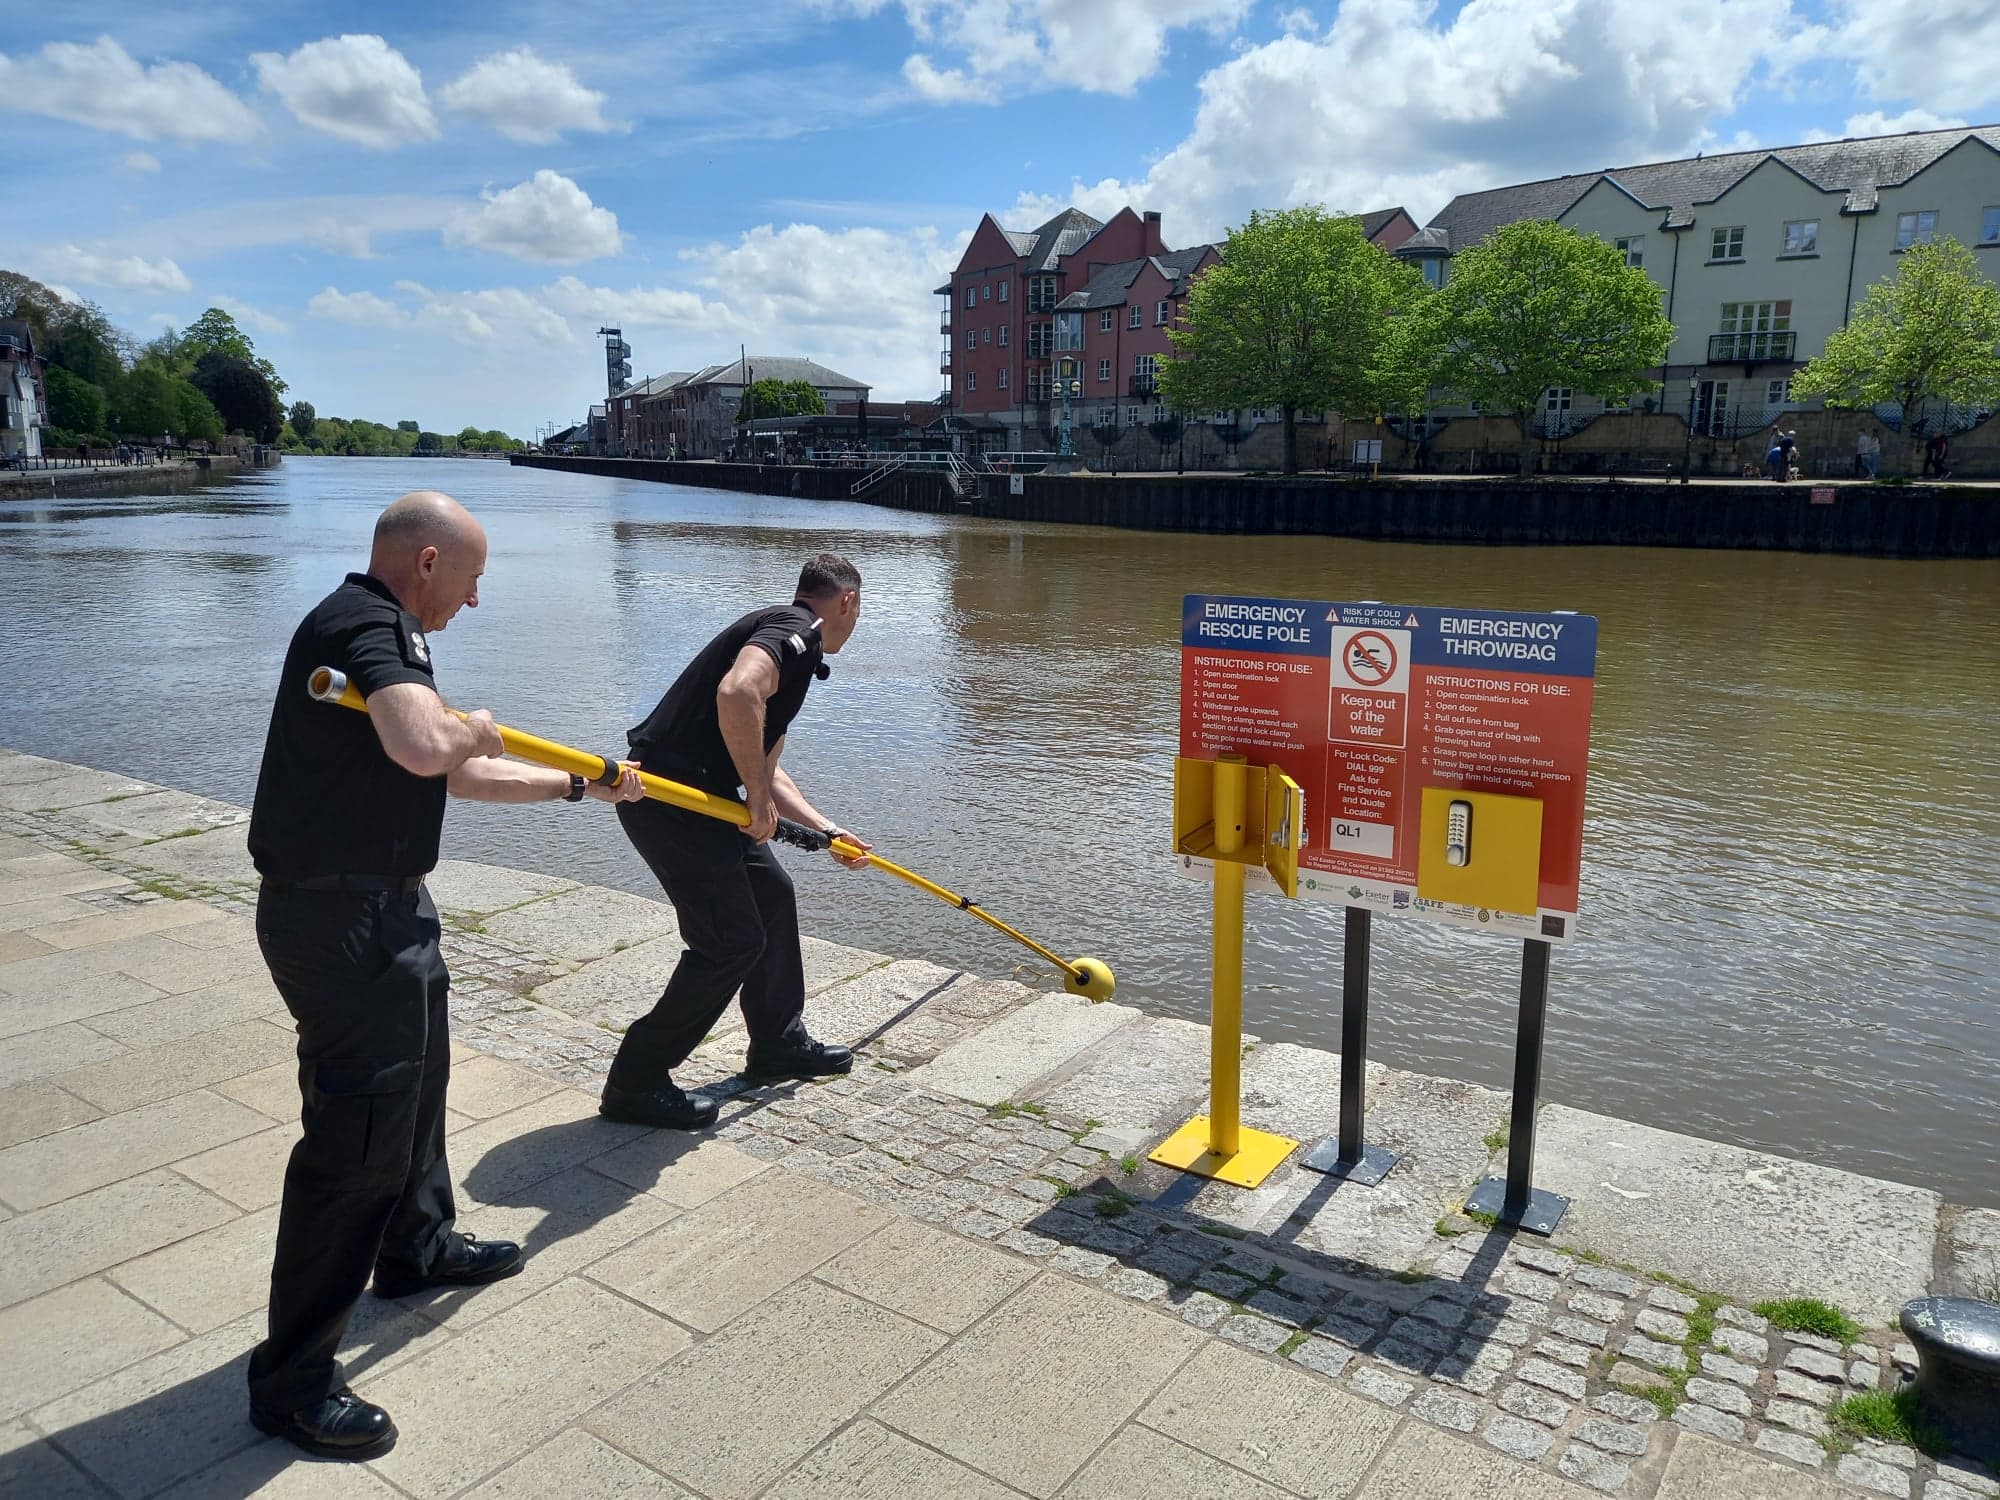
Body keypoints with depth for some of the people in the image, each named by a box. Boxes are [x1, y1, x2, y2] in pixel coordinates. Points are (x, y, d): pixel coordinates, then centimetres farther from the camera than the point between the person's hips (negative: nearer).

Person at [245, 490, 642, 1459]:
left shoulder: (378, 630, 14)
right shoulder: (365, 623, -19)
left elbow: (460, 776, 22)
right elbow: (426, 748, -39)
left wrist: (580, 786, 26)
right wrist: (475, 728, -15)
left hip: (382, 907, 11)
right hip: (341, 917, -11)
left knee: (415, 1076, 27)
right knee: (357, 1134, -3)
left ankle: (418, 1248, 49)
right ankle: (293, 1377, 11)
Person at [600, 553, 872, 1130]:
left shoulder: (787, 641, 21)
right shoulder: (795, 630, -10)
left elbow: (766, 769, 27)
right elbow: (736, 695, -32)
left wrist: (829, 832, 29)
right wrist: (760, 797, -20)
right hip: (670, 798, -10)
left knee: (773, 896, 20)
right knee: (733, 940, -3)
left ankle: (779, 1042, 34)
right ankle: (636, 1082, 9)